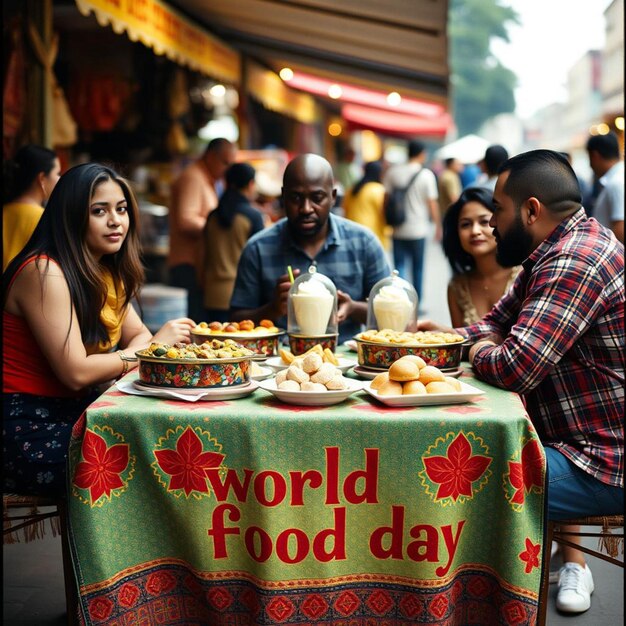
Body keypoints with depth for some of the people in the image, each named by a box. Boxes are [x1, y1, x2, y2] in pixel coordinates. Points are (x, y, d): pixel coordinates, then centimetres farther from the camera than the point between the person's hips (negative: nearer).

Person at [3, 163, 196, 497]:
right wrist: (154, 345, -11)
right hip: (28, 428, -8)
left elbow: (139, 335, 13)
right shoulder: (44, 272, -17)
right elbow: (76, 373, -22)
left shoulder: (105, 272, 12)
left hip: (75, 413, 8)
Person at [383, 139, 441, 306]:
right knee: (418, 268, 11)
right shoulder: (427, 175, -6)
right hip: (418, 229, -2)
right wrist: (438, 226, 4)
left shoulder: (393, 171, 1)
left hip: (398, 229, 2)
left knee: (399, 266, 5)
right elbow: (432, 203, -7)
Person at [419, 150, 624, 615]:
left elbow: (512, 366, -28)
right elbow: (499, 322, 17)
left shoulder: (574, 261, -23)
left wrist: (477, 351, -7)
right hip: (576, 436, 10)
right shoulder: (553, 253, 9)